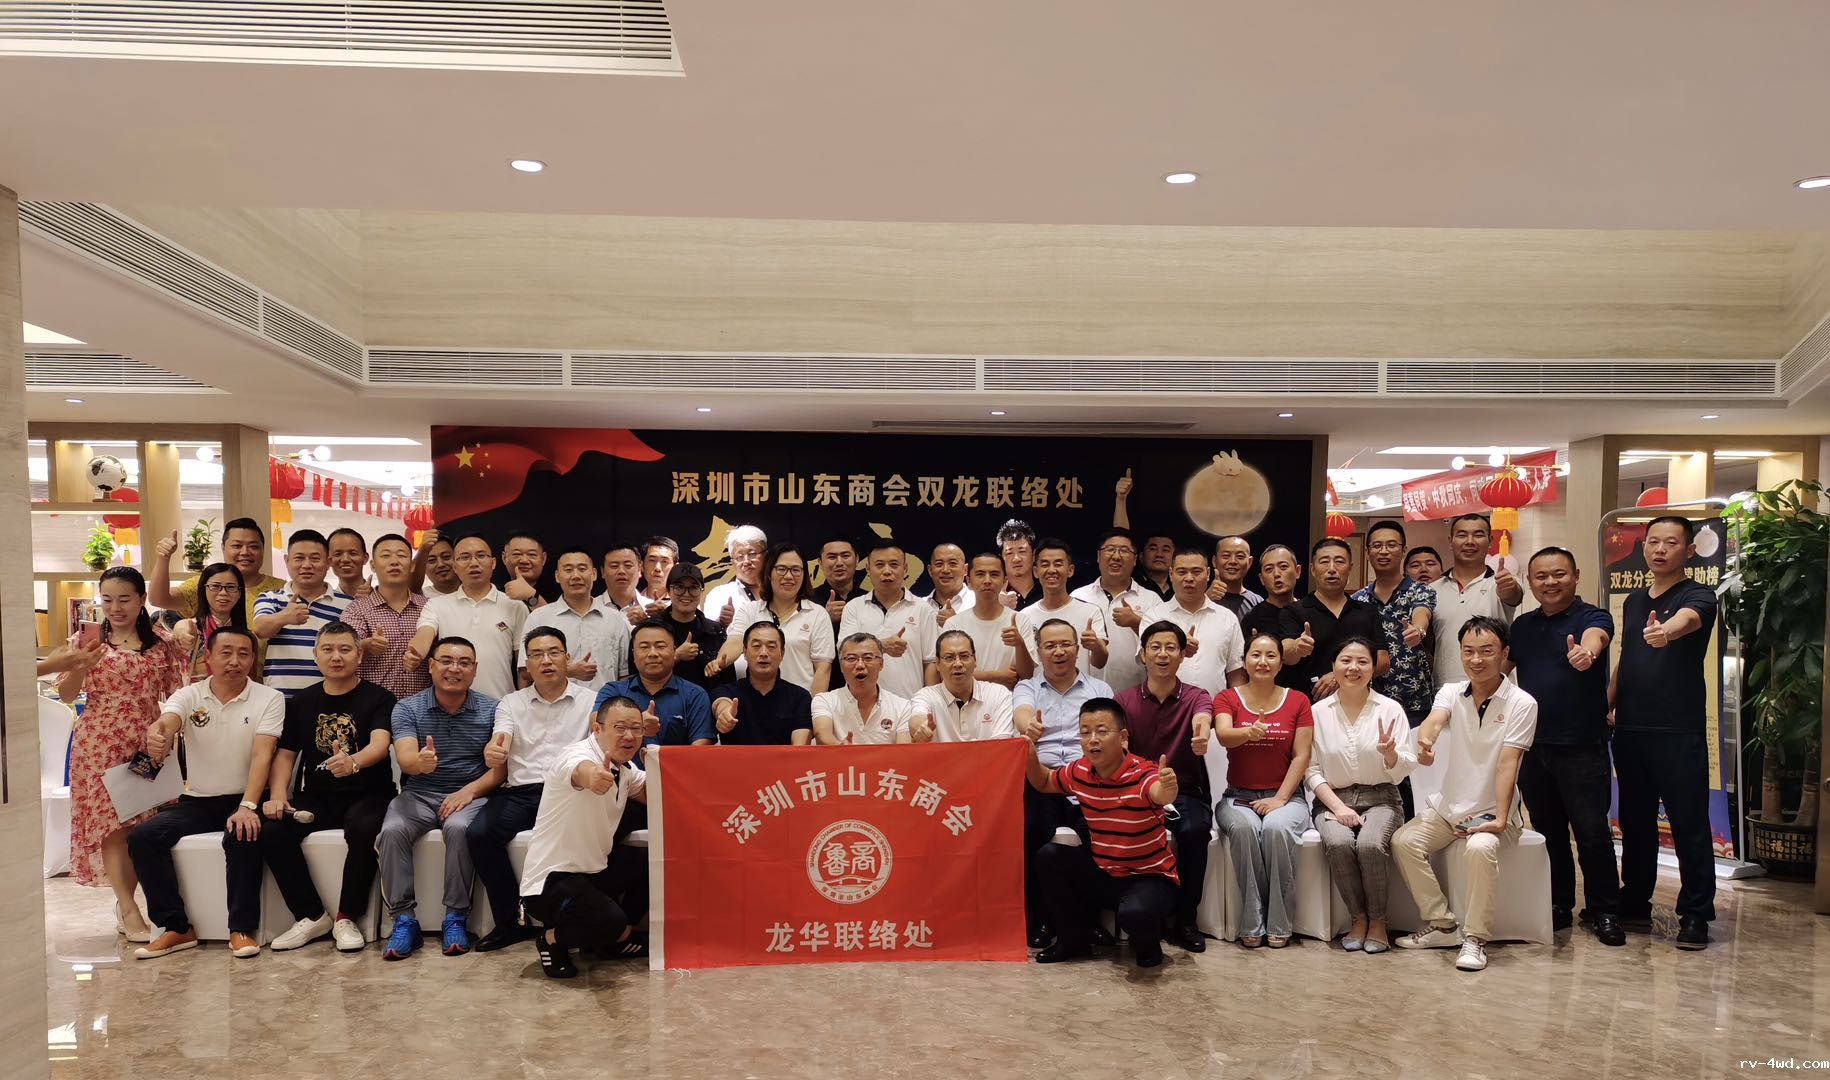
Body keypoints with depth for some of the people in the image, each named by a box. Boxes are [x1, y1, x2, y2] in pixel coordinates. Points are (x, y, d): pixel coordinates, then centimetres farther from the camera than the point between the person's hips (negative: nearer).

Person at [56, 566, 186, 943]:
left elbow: (176, 692, 11)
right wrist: (79, 668, -18)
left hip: (148, 742, 2)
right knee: (113, 821, -4)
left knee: (145, 823, 1)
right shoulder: (89, 641, 3)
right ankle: (129, 909, -2)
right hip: (101, 743, -1)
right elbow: (66, 695, 0)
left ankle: (124, 900, 16)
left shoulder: (162, 643, 6)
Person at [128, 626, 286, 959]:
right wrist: (156, 735, -47)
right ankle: (177, 928, -7)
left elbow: (262, 756, -15)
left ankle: (242, 929, -19)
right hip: (196, 801, 4)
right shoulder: (189, 696, 3)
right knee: (142, 837, -18)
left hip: (243, 799, -3)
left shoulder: (268, 699, -4)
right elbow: (166, 723, -20)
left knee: (243, 835, -33)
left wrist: (247, 807, -29)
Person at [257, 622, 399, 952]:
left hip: (367, 794, -4)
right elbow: (285, 754, 12)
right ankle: (312, 916, -7)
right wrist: (278, 795, -7)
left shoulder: (378, 699, -3)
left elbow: (379, 744, -20)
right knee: (270, 830, -23)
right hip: (316, 797, 4)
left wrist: (353, 762, -43)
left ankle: (347, 918, -15)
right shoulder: (302, 702, 12)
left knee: (364, 828, -36)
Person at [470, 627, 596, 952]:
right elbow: (497, 749, 1)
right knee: (479, 833, -25)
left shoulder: (590, 700, 11)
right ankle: (510, 920, -9)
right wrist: (494, 754, -25)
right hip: (520, 791, 3)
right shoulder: (511, 704, 17)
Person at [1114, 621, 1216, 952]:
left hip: (1186, 793, 0)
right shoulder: (1123, 701, 4)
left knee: (1195, 830, -31)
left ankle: (1185, 920, -11)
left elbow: (1203, 714, -26)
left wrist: (1201, 725, -53)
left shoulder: (1195, 698, 0)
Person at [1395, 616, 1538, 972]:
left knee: (1480, 848, -34)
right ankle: (1442, 926, -1)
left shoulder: (1521, 703, -9)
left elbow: (1507, 764, -18)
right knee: (1402, 842, -17)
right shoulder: (1452, 692, 1)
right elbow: (1434, 720, -22)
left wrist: (1499, 820, -27)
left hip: (1492, 812, -4)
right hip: (1447, 807, 4)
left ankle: (1475, 938, -18)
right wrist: (1425, 740, -47)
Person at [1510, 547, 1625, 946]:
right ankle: (1558, 905, 25)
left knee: (1592, 831, -1)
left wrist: (1586, 649, -53)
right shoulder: (1523, 625, 11)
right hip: (1532, 745, 5)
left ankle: (1604, 912, 13)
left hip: (1582, 747, -5)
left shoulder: (1592, 617, -7)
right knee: (1548, 830, 13)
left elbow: (1595, 637, -31)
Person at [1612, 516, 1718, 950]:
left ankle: (1695, 914, 10)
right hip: (1630, 730, 6)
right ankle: (1635, 904, 24)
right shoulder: (1633, 600, 14)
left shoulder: (1698, 596, -5)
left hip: (1679, 733, -6)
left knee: (1689, 825, 0)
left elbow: (1686, 619, -30)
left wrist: (1666, 631, -53)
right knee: (1635, 822, 13)